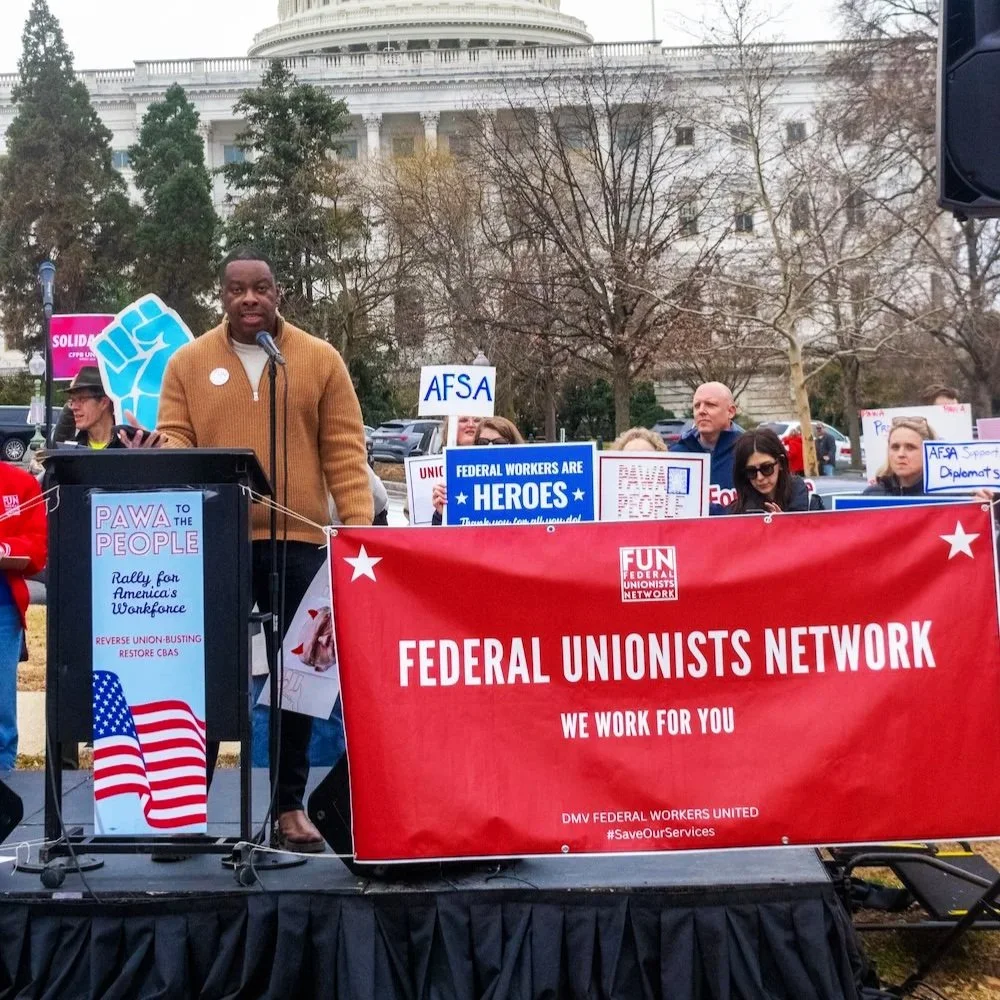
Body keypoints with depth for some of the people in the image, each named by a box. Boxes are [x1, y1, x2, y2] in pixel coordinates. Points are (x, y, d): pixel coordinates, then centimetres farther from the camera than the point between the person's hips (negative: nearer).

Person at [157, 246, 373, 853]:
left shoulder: (320, 360, 5)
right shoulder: (190, 362, 8)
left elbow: (345, 452, 3)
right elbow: (172, 439, 7)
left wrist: (358, 523, -7)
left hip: (296, 540, 0)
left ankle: (290, 807, 15)